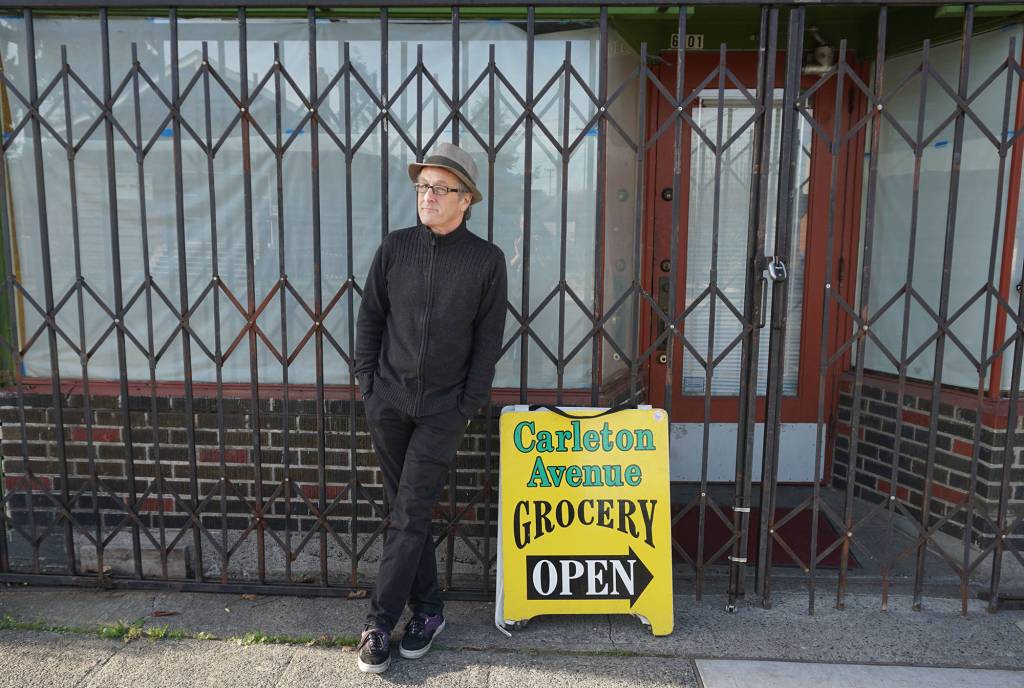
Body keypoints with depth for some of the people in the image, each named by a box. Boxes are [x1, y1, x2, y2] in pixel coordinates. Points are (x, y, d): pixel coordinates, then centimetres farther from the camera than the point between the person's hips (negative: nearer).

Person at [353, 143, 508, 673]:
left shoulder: (487, 260, -3)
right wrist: (368, 382, 2)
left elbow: (488, 341, -2)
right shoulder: (395, 247, 3)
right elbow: (369, 318, 9)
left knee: (409, 516, -1)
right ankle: (428, 611, 25)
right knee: (407, 511, 10)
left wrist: (468, 406, -6)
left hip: (442, 410, -3)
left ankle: (379, 623, 12)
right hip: (388, 403, 3)